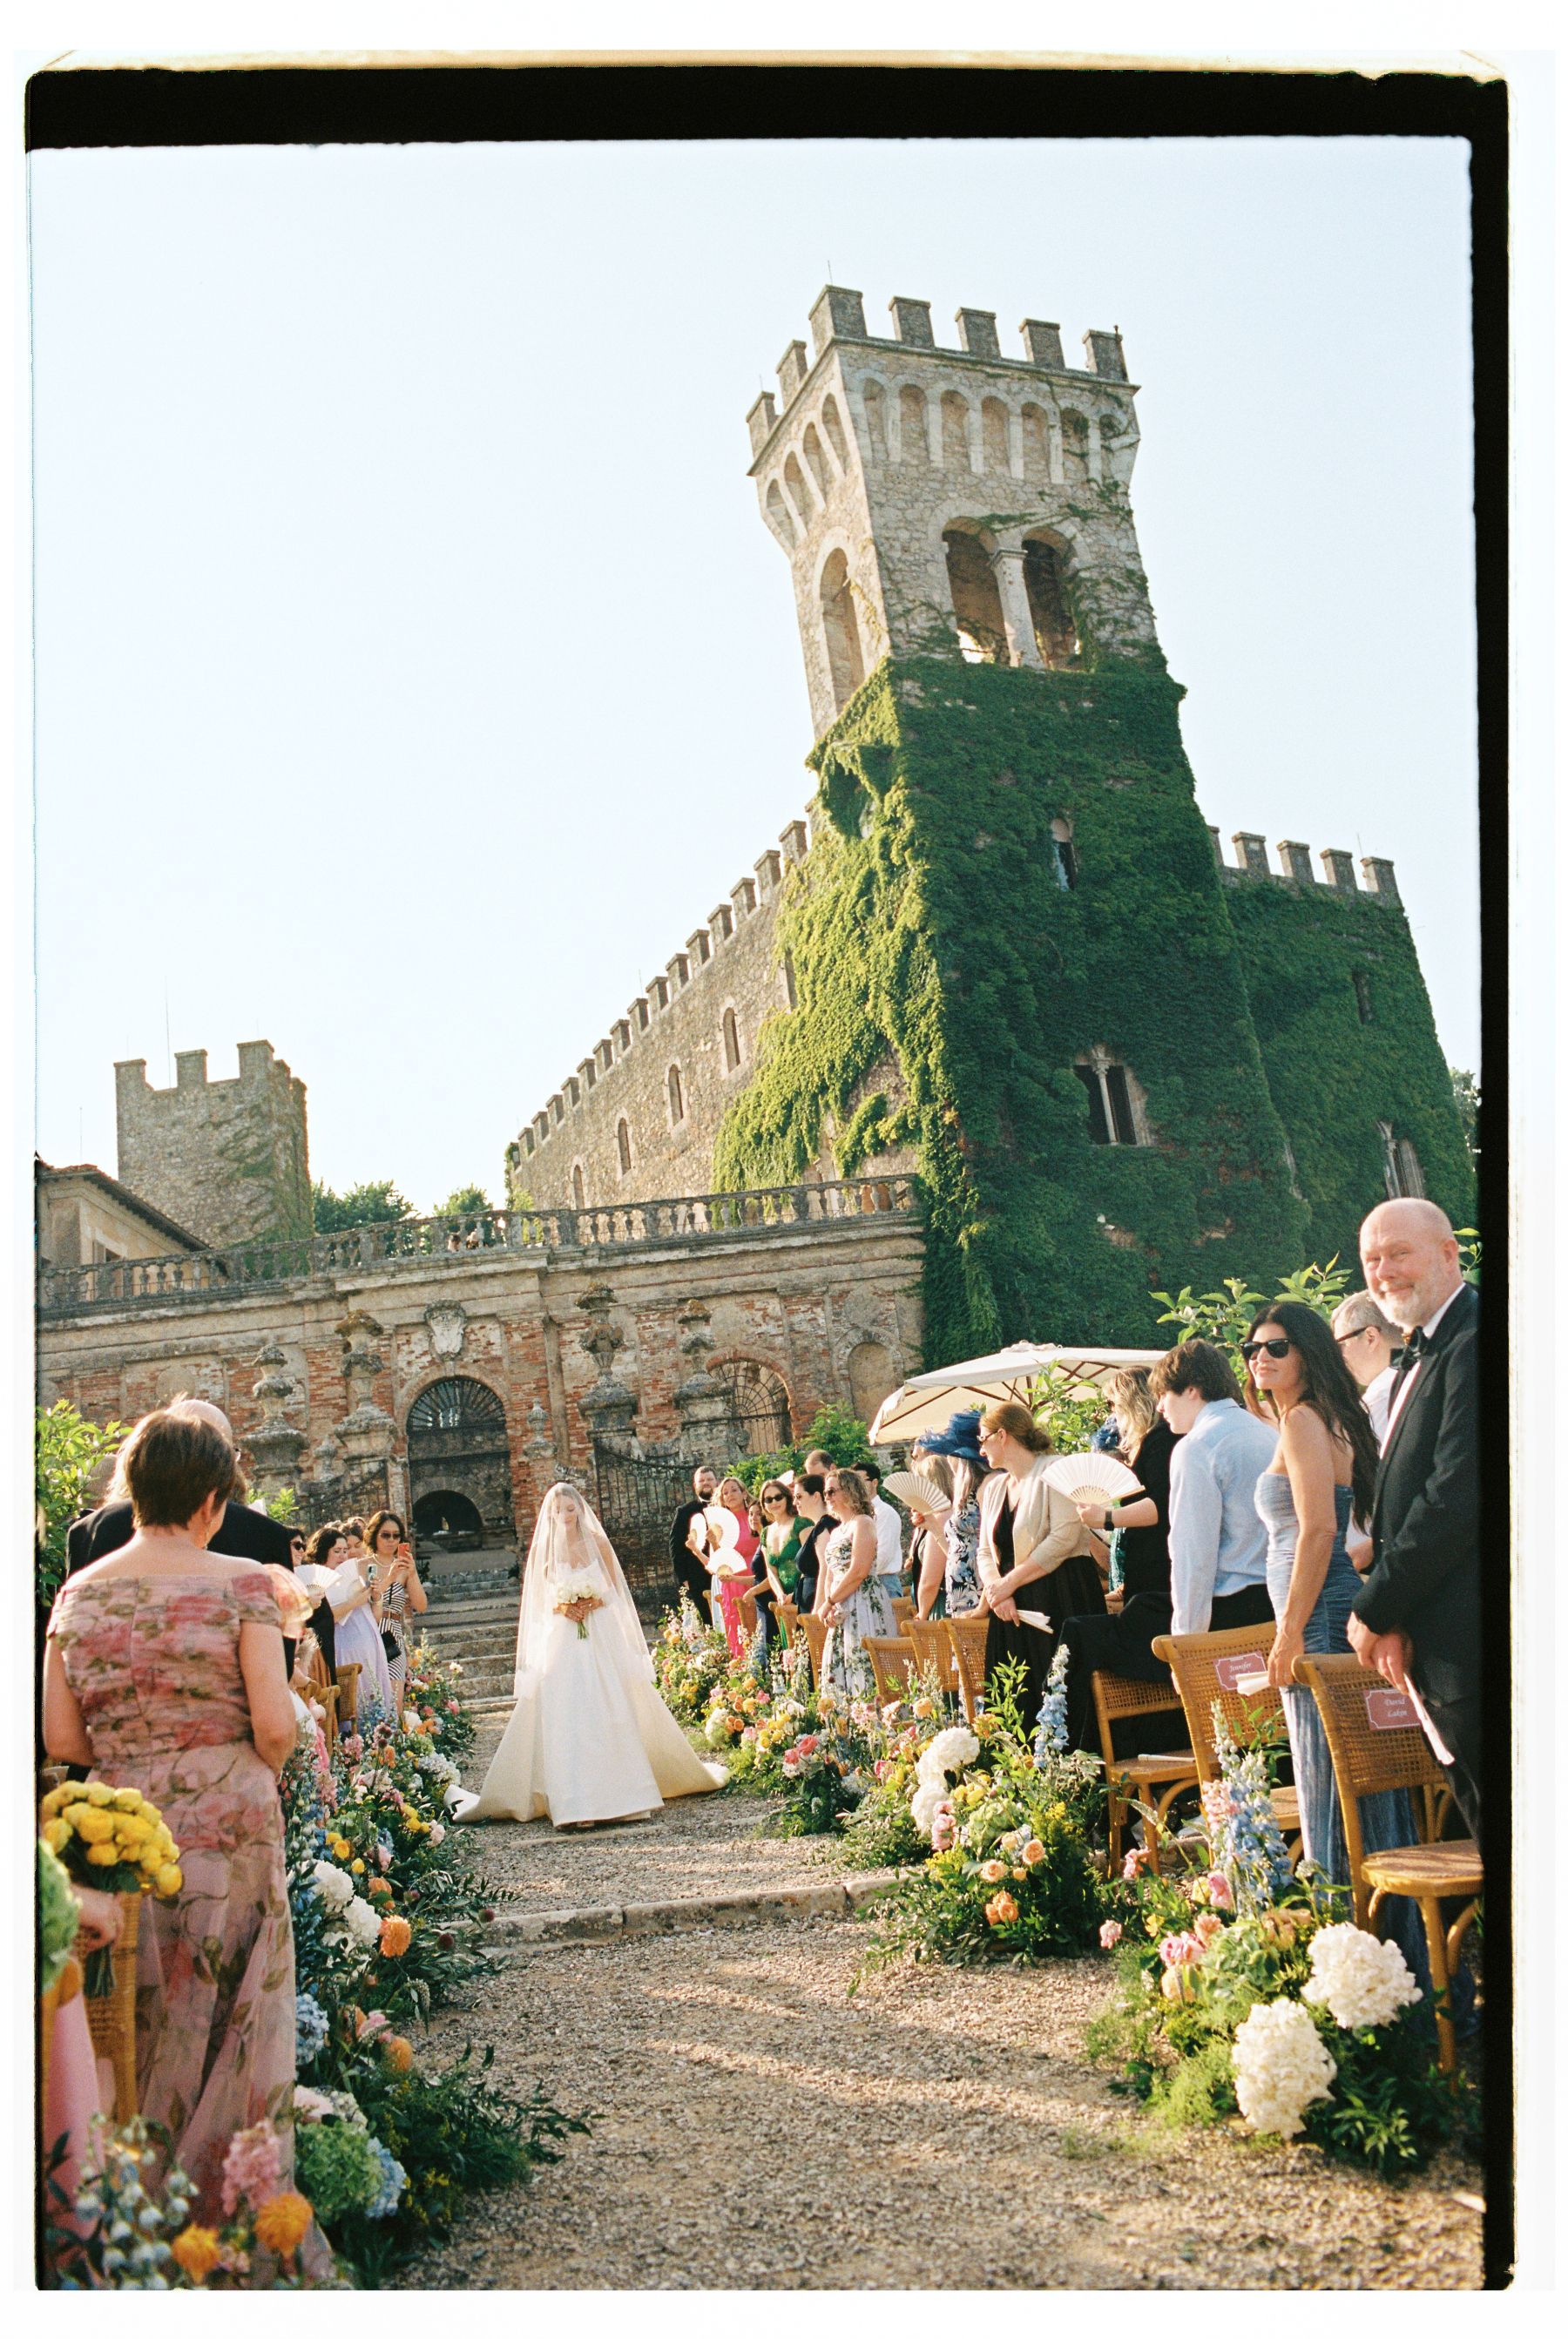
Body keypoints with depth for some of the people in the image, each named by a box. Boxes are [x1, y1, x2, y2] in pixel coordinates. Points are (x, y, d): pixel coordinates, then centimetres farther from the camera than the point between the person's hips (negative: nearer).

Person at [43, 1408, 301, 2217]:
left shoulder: (78, 1593, 3)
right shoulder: (240, 1582, -9)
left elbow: (62, 1741, 2)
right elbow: (275, 1727, -14)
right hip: (228, 1829, -4)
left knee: (137, 2033, 17)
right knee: (231, 2030, 9)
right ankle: (226, 2211, 18)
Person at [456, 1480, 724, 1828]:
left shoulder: (597, 1542, 2)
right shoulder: (542, 1548, 3)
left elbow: (614, 1589, 7)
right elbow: (537, 1600, 8)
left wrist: (594, 1603, -12)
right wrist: (560, 1607, -11)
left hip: (602, 1639, 0)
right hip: (561, 1640, 0)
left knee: (611, 1713, 0)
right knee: (565, 1718, -7)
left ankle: (621, 1792, 11)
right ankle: (575, 1804, -8)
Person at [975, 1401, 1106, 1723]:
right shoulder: (993, 1488, 17)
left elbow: (1064, 1537, -17)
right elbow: (986, 1553, 15)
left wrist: (1009, 1582, -14)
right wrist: (996, 1588, -7)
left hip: (1061, 1601, -7)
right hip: (1012, 1609, 7)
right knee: (1019, 1707, 3)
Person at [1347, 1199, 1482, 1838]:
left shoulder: (1475, 1342, -15)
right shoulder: (1422, 1354, 18)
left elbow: (1458, 1497, -21)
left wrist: (1375, 1611, -12)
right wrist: (1389, 1618, 4)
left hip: (1467, 1640, -10)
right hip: (1437, 1645, 10)